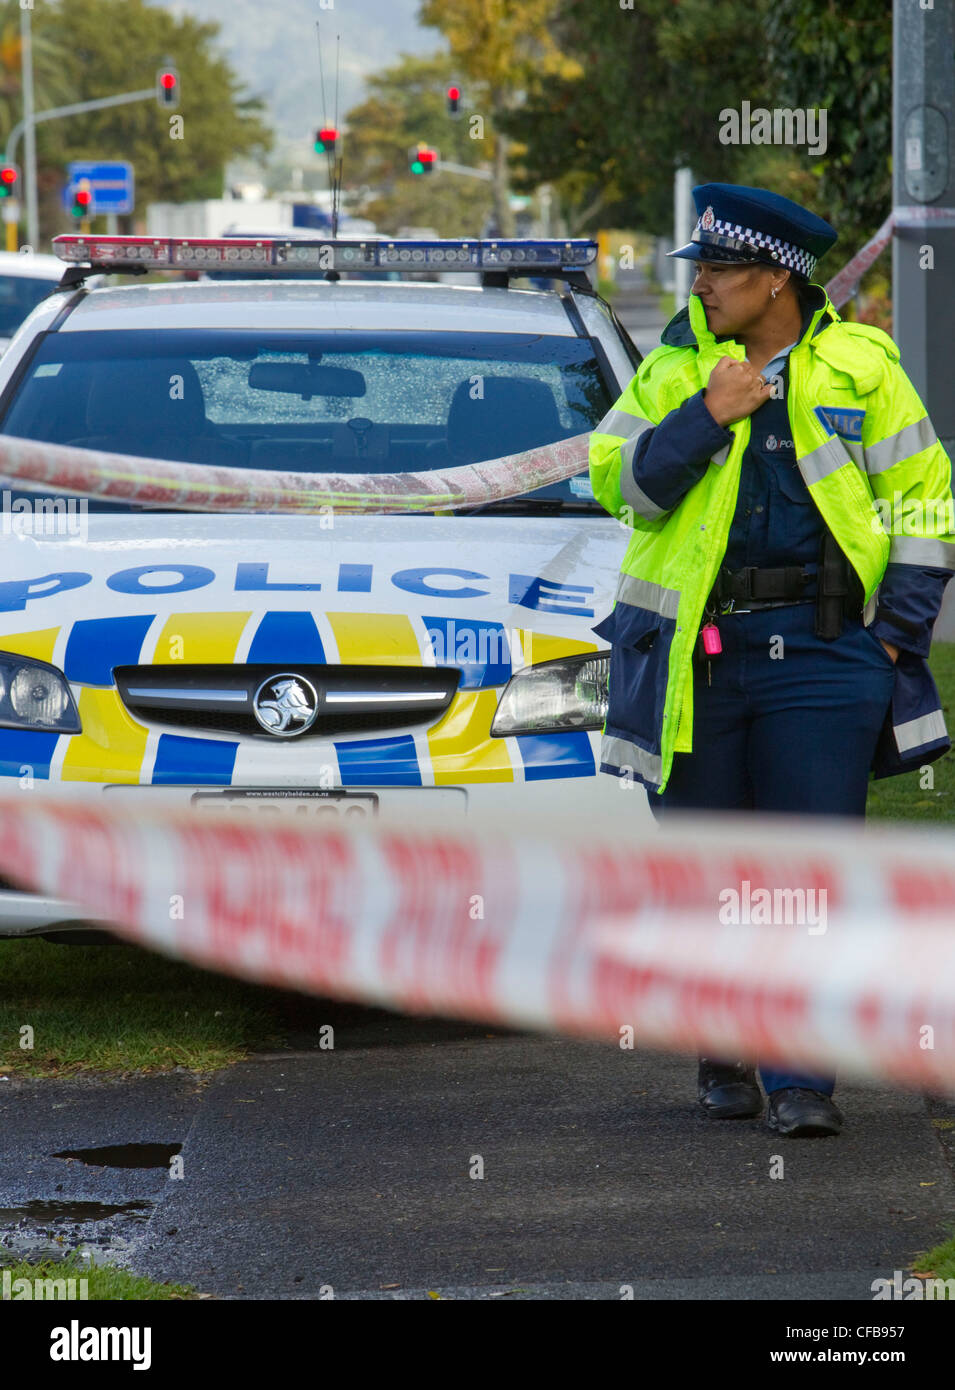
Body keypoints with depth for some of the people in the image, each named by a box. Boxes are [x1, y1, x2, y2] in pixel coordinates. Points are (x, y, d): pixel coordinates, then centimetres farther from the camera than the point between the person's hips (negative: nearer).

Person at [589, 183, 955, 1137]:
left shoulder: (860, 367, 4)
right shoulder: (674, 368, 9)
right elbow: (616, 482, 0)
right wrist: (705, 417, -12)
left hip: (821, 655, -2)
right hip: (694, 653, 2)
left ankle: (802, 1077, -4)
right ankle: (725, 1056, 21)